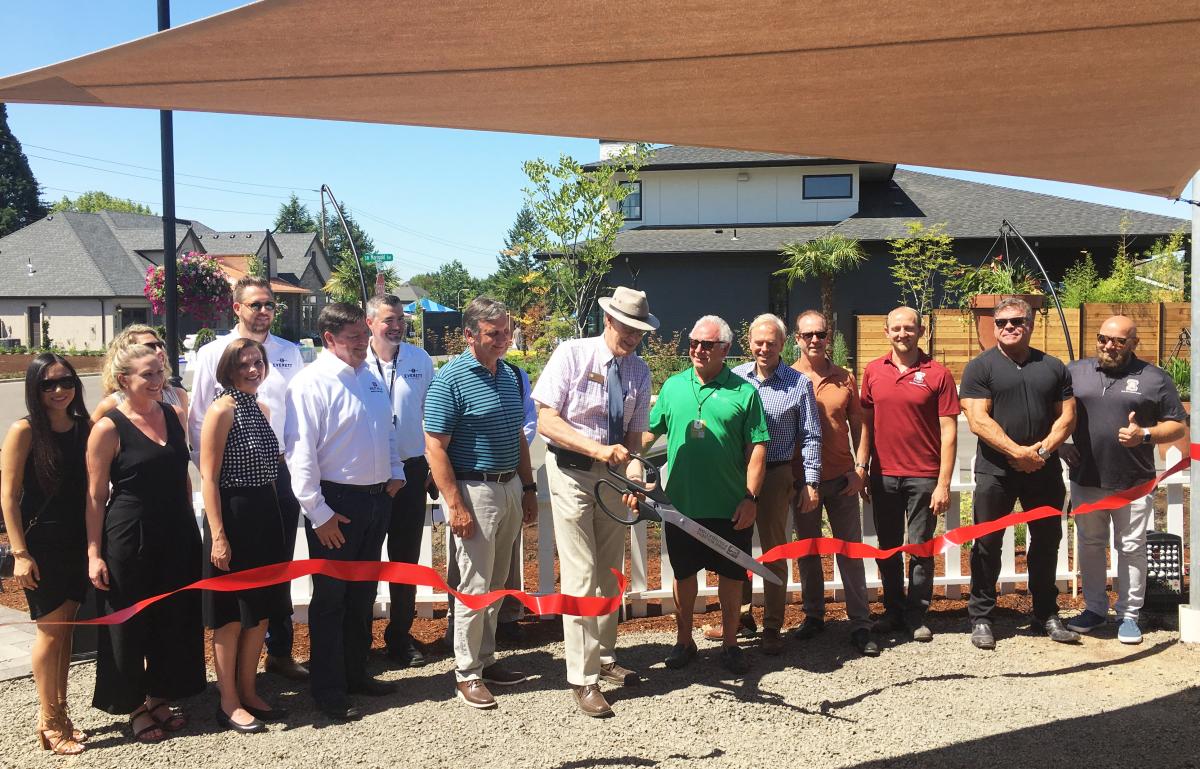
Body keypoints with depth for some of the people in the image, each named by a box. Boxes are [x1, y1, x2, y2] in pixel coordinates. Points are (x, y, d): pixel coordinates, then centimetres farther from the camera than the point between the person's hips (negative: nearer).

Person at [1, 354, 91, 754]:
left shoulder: (85, 427, 2)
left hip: (76, 542, 5)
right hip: (40, 545, -5)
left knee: (65, 627, 12)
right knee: (50, 629, 2)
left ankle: (60, 712, 24)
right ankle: (48, 721, 15)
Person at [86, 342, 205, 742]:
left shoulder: (174, 415, 5)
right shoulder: (109, 428, -10)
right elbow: (96, 495, -8)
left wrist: (189, 526, 14)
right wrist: (94, 553, -10)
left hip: (177, 535, 5)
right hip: (130, 537, -5)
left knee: (174, 619, 13)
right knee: (130, 623, 7)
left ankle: (159, 696, 31)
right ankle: (134, 705, 23)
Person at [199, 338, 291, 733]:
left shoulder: (261, 409, 12)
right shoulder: (222, 410, -12)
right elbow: (208, 477, -15)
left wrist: (272, 519, 17)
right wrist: (218, 535, -19)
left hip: (265, 517, 8)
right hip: (233, 516, -8)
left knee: (260, 611, 14)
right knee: (231, 615, 3)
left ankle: (248, 691, 27)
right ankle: (229, 703, 14)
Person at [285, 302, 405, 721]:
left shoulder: (371, 378, 10)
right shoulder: (311, 383, -15)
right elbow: (301, 453, -18)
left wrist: (395, 472, 10)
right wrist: (318, 513, -19)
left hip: (377, 498, 8)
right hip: (336, 503, -8)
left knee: (363, 593, 18)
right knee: (331, 598, 3)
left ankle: (356, 674, 33)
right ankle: (328, 691, 14)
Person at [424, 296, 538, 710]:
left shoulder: (511, 374, 9)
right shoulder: (450, 379, -13)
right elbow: (435, 448, -15)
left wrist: (528, 488, 14)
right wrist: (456, 506, -19)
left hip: (510, 489, 7)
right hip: (474, 491, -7)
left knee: (496, 584, 15)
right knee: (475, 587, -1)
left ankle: (486, 659, 28)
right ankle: (467, 674, 11)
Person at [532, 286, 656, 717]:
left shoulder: (639, 370, 1)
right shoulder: (572, 355, -13)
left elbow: (634, 435, 3)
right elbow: (547, 422, -18)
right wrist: (599, 449, -29)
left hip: (612, 473, 5)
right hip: (571, 471, -5)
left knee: (610, 572, 15)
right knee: (580, 576, -6)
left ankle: (604, 658, 33)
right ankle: (582, 679, 3)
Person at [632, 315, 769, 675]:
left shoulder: (744, 392, -3)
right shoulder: (673, 386, 5)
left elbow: (757, 448, -4)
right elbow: (648, 432, 10)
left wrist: (751, 497, -10)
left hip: (730, 508, -2)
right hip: (681, 505, 2)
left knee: (732, 575, 9)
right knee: (683, 574, 13)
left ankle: (730, 644, 26)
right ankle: (683, 641, 29)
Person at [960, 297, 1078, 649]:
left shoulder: (1053, 367, 10)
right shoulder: (980, 367, -2)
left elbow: (1066, 415, 5)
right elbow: (978, 421, -11)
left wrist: (1044, 449, -12)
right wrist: (1018, 453, -16)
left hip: (1044, 471, 4)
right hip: (995, 472, -3)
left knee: (1047, 542, 12)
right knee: (987, 544, 2)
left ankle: (1047, 614, 26)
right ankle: (980, 617, 11)